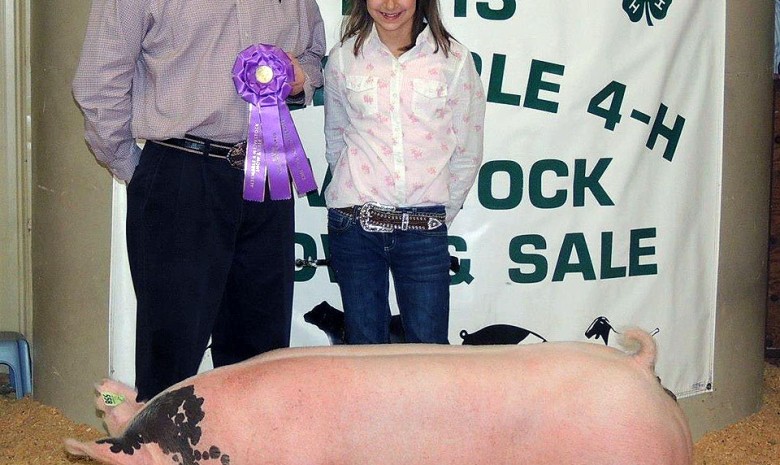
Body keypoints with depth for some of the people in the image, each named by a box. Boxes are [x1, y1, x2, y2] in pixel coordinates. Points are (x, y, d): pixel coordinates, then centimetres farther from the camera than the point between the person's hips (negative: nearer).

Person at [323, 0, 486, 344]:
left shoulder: (454, 59, 1)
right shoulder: (343, 58, 5)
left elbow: (467, 152, 7)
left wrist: (442, 213, 7)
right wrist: (356, 199, 11)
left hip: (424, 227, -1)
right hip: (353, 224, 1)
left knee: (429, 347, 1)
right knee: (364, 344, 9)